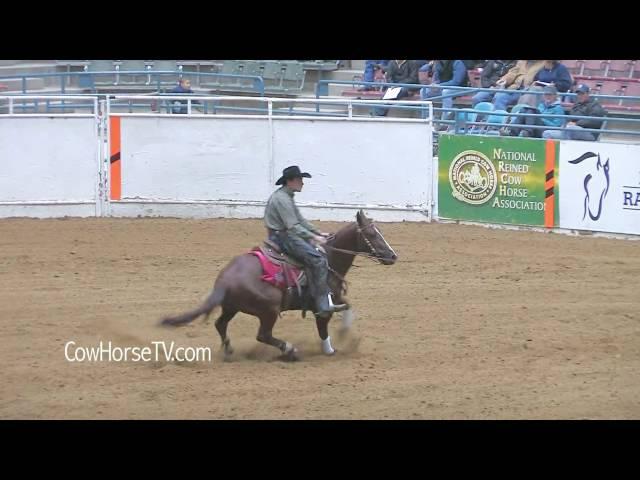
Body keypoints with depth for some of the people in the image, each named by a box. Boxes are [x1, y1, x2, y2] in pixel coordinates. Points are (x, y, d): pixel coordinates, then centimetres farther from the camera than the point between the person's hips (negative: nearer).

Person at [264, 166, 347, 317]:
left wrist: (318, 233, 16)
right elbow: (293, 227, -21)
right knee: (319, 261, -19)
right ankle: (324, 305, -25)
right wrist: (314, 237, -19)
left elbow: (300, 220, 23)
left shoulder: (287, 197, 18)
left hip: (286, 235, 11)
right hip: (283, 237, -11)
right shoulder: (282, 199, -16)